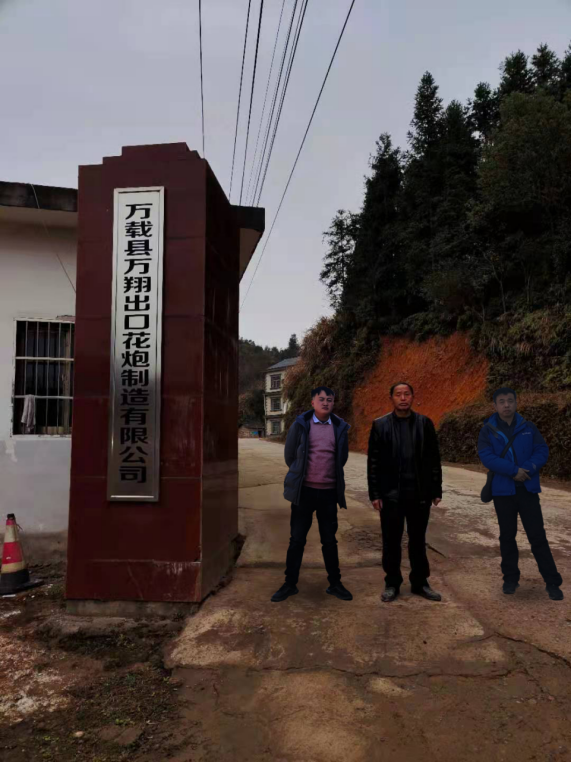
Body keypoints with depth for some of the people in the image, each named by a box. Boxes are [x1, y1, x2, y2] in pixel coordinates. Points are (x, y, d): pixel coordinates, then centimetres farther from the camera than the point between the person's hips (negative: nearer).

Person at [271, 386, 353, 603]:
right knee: (297, 539, 7)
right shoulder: (300, 425, -2)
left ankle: (335, 584, 24)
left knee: (329, 540, 11)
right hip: (304, 491, -1)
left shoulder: (340, 427, 3)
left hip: (329, 492, 1)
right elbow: (289, 455, 7)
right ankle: (290, 584, 20)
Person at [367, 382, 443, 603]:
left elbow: (434, 459, 4)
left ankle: (420, 582, 28)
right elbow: (373, 462, -2)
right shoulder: (380, 425, -2)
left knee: (418, 540, 13)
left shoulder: (425, 423, 2)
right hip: (391, 494, -1)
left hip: (420, 493, 1)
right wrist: (374, 494, -6)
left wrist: (436, 490, 2)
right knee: (391, 541, 8)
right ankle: (392, 583, 23)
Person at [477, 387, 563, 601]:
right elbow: (486, 457, -14)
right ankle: (510, 578, 25)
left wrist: (528, 469, -19)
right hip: (503, 490, 0)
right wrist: (513, 470, -22)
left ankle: (553, 582, 12)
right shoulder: (488, 430, -3)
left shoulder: (528, 427, 3)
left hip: (528, 489, 1)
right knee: (507, 536, 12)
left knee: (538, 535, 3)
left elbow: (542, 450, -2)